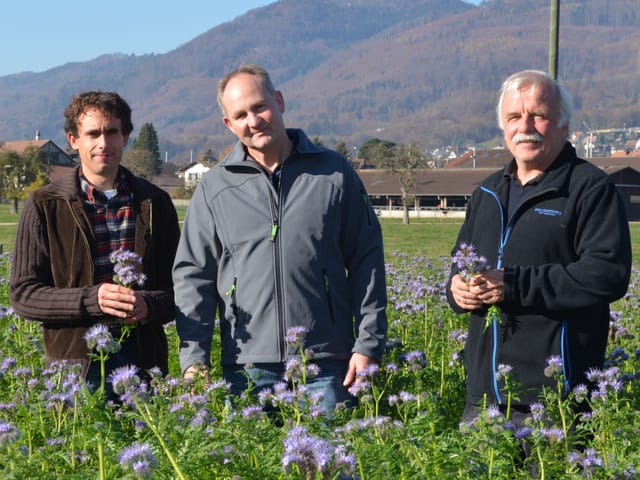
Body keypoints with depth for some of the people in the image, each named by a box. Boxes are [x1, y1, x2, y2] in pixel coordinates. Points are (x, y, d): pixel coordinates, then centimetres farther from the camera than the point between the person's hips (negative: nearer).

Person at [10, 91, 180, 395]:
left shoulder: (155, 204, 8)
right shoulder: (45, 206, 3)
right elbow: (23, 294, -1)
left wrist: (149, 305, -14)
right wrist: (92, 299, -17)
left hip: (142, 358, 2)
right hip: (74, 361, -1)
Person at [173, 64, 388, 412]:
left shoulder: (334, 173, 6)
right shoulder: (215, 187, 8)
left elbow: (367, 262, 7)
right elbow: (192, 275, 8)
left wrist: (368, 345, 1)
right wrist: (194, 358, -2)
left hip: (326, 361, -1)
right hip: (248, 366, 1)